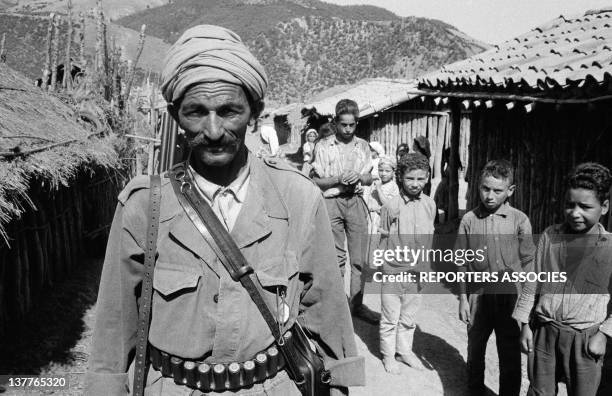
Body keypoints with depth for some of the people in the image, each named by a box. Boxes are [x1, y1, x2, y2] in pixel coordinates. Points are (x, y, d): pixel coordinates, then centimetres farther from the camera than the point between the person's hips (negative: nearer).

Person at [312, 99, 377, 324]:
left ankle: (357, 303, 15)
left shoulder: (363, 146, 10)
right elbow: (317, 181, 0)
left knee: (359, 257, 4)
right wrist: (338, 179, -15)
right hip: (332, 202, -3)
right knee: (336, 257, 1)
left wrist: (358, 177, -10)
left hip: (356, 201, 3)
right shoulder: (323, 146, 1)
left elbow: (369, 179, 12)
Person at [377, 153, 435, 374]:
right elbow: (384, 239, -4)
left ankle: (405, 350, 36)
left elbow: (428, 236, 9)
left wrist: (425, 263, 11)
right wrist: (382, 263, -4)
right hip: (393, 270, -3)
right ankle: (388, 355, 27)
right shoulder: (391, 206, -13)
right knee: (390, 317, 9)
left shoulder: (430, 204, -2)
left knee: (409, 316, 17)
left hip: (417, 270, 4)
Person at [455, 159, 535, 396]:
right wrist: (463, 298, 1)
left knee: (510, 355, 7)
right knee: (475, 348, 18)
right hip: (478, 296, 2)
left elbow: (527, 263, -2)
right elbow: (462, 263, 2)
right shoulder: (469, 220, -3)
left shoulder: (520, 220, -7)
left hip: (511, 297, -2)